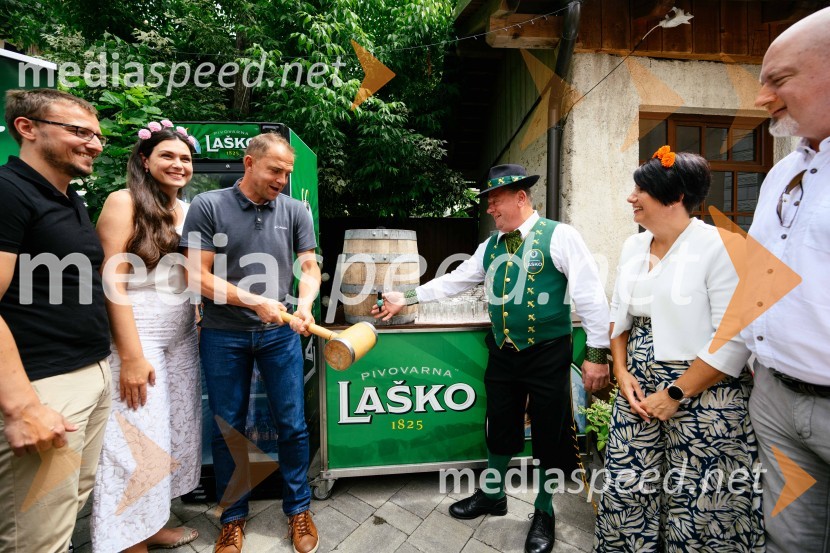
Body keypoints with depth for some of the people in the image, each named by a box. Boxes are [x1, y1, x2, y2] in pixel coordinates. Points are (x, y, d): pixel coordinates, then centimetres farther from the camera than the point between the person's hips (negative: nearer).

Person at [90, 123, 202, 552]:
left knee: (173, 433, 13)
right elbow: (112, 281, -14)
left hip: (182, 339, 7)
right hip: (137, 337, -6)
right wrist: (131, 356, -18)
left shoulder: (188, 211, 11)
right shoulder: (124, 202, -7)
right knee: (137, 439, 0)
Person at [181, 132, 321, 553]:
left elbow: (309, 267, 1)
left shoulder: (295, 211, 2)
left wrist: (304, 306, -18)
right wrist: (254, 302, -18)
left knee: (292, 424, 8)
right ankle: (233, 515, 34)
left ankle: (298, 508, 30)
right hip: (223, 336, -1)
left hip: (280, 333, 1)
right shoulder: (208, 206, -5)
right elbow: (198, 275, -9)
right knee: (228, 428, 12)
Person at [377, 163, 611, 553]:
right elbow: (453, 282, 10)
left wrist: (597, 352, -13)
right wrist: (406, 299, 5)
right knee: (500, 426, 19)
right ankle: (493, 495, 43)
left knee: (548, 433, 11)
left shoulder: (560, 236, -11)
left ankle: (544, 512, 37)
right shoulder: (490, 246, 6)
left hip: (547, 354, -5)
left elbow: (590, 294, -13)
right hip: (502, 353, 5)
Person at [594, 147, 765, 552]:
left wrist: (676, 394, -15)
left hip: (704, 399, -5)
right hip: (639, 391, 6)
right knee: (626, 492, 11)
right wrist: (622, 374, 2)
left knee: (700, 505, 8)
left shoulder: (719, 246, -12)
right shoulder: (633, 246, 8)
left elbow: (734, 339, -16)